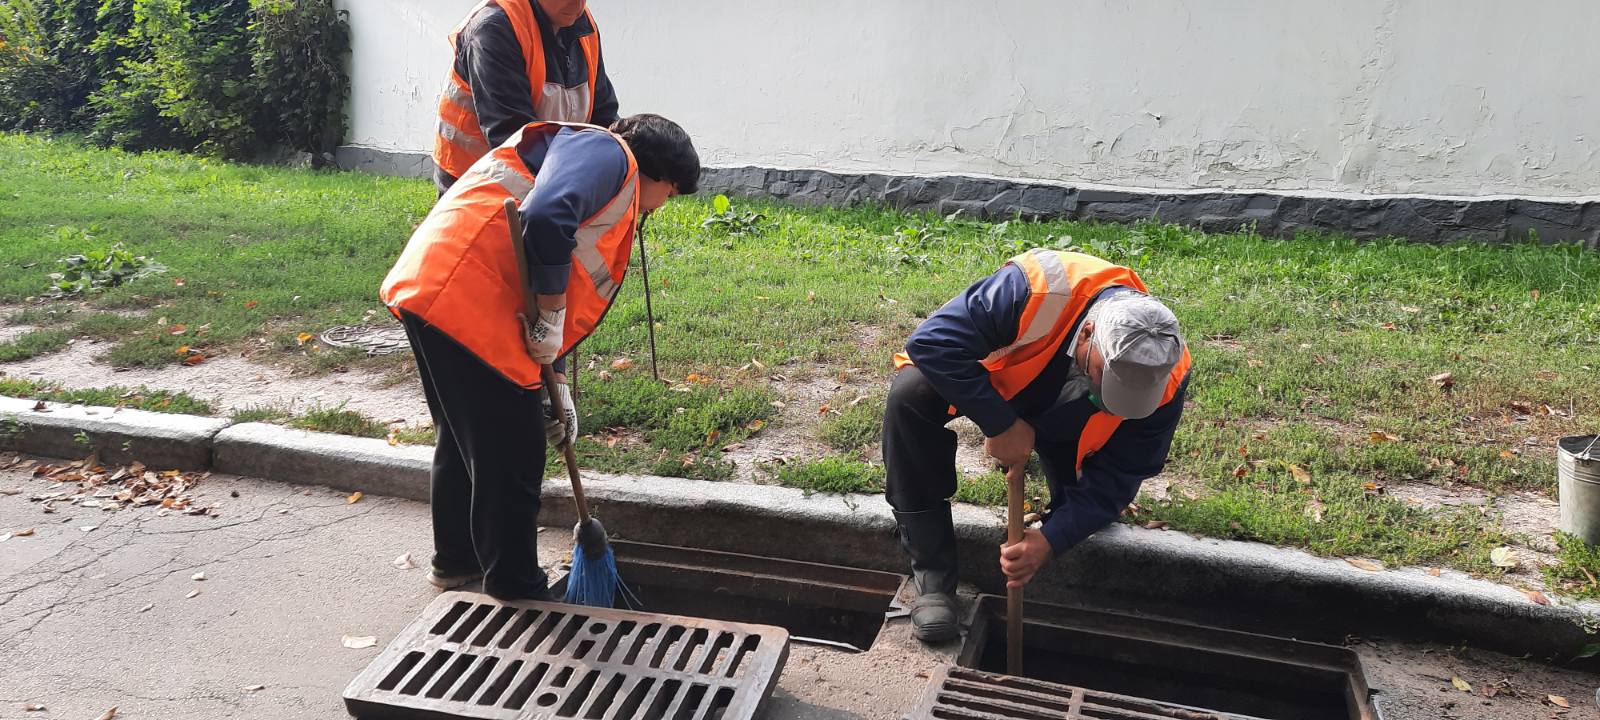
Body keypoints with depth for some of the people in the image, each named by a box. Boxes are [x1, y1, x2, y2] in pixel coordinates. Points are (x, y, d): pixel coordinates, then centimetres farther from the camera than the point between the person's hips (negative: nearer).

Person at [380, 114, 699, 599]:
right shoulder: (606, 152, -3)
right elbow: (545, 219, -24)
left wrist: (554, 386, 25)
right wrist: (550, 320, -14)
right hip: (466, 302, -11)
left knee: (464, 439, 26)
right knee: (511, 459, 2)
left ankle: (456, 560, 44)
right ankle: (517, 595, 17)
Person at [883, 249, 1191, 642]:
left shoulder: (1165, 377, -29)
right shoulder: (1035, 289, -42)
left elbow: (1117, 475, -22)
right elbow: (931, 341, -40)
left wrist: (1050, 540, -33)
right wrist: (1000, 424, -39)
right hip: (990, 384, -2)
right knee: (911, 395, -33)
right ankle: (932, 573, -25)